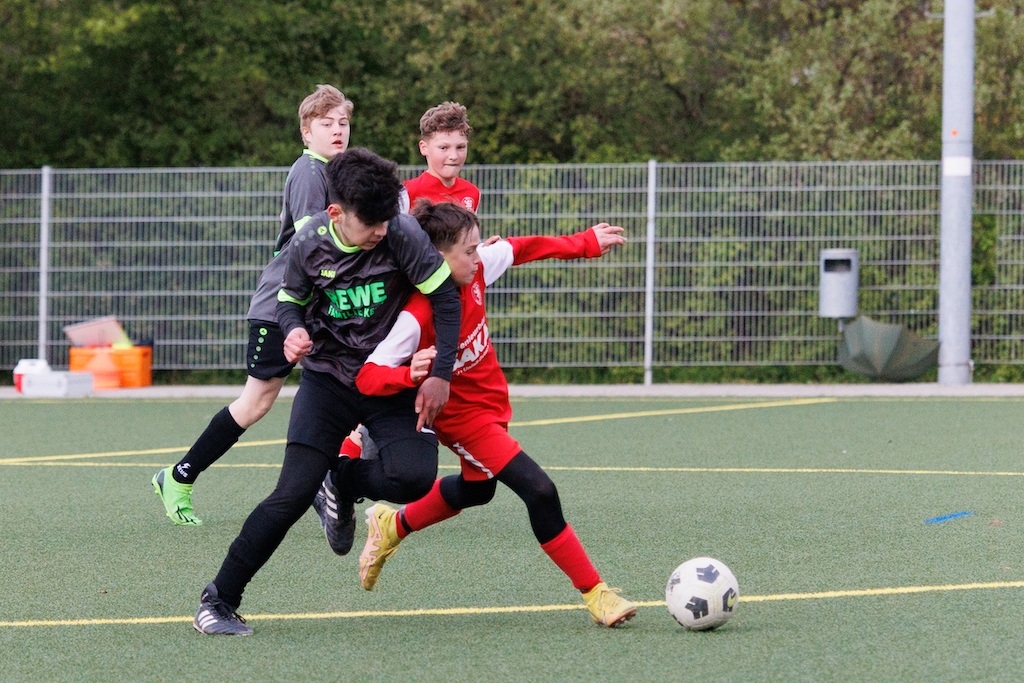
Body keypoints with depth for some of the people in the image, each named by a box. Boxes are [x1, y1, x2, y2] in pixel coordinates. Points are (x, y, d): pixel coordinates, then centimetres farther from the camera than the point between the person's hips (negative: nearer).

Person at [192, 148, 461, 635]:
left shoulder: (402, 234, -18)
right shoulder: (308, 243, -12)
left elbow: (445, 297, -9)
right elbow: (289, 299, 7)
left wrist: (441, 375, -13)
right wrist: (293, 330, -16)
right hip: (327, 378, 0)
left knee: (414, 477, -25)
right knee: (293, 494, -13)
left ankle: (345, 482, 10)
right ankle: (219, 600, -1)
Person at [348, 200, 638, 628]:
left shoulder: (476, 270, -14)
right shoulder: (416, 316, -34)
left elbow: (519, 249, 6)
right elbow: (367, 376, -34)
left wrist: (586, 243, 14)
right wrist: (410, 374, -54)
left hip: (491, 403, 9)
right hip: (462, 416, -9)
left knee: (476, 489, 30)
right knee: (539, 491, -18)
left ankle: (392, 527, 54)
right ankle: (593, 593, -7)